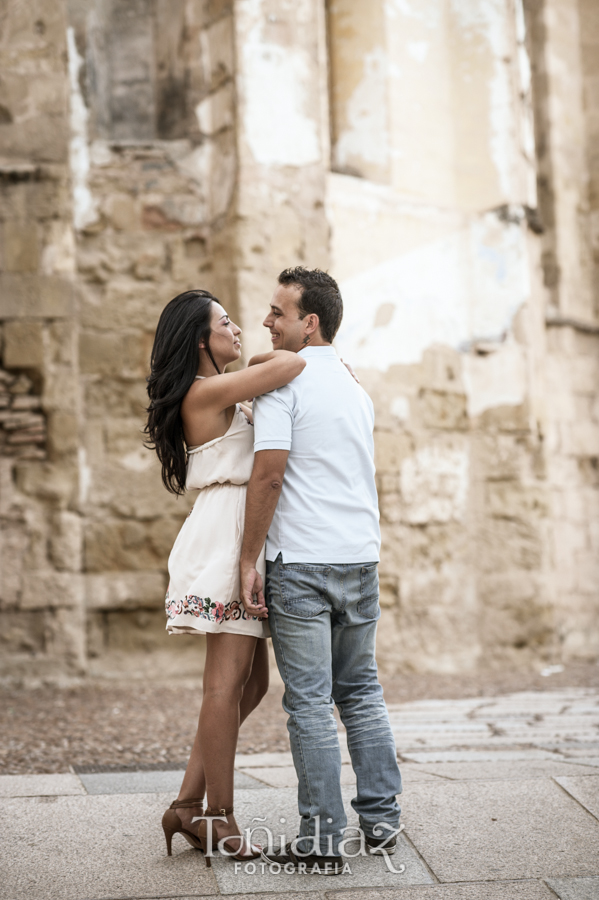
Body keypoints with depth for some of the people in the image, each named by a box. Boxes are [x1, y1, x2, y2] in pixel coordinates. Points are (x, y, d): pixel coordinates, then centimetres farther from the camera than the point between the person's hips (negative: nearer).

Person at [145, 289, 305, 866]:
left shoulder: (223, 400, 21)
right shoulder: (206, 392, -9)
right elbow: (290, 365, -18)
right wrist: (262, 359, 3)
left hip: (241, 538, 10)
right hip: (226, 532, -10)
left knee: (252, 681, 8)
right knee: (229, 678, -8)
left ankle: (188, 804, 11)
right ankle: (220, 817, -2)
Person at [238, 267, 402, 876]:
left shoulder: (283, 380, -8)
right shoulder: (356, 389, 16)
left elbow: (270, 471, -16)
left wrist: (249, 560, -12)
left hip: (301, 561, -7)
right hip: (362, 556, 7)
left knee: (309, 702, -2)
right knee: (361, 693, 15)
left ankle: (322, 839, 2)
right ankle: (381, 821, 18)